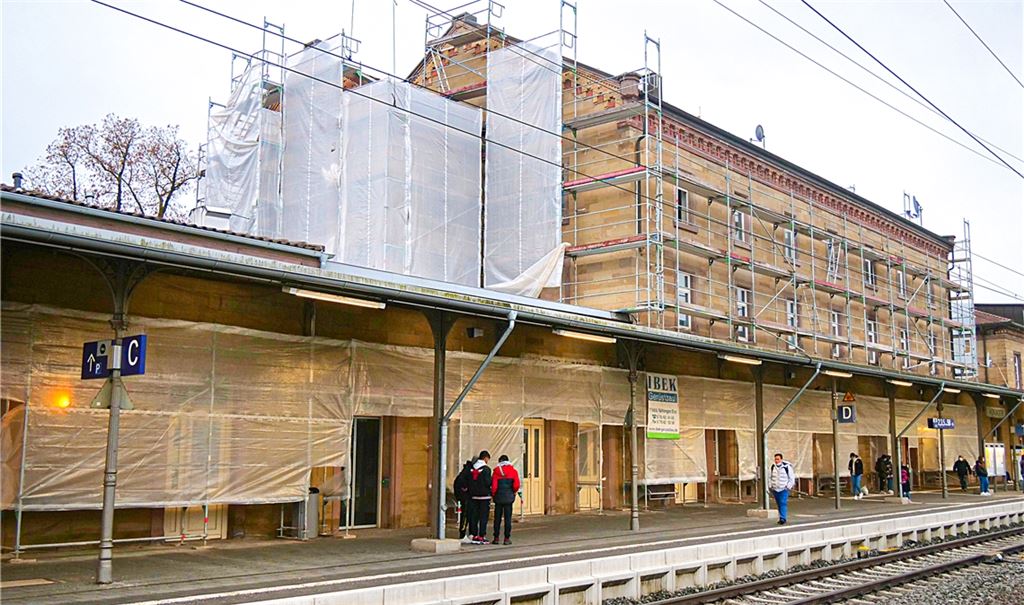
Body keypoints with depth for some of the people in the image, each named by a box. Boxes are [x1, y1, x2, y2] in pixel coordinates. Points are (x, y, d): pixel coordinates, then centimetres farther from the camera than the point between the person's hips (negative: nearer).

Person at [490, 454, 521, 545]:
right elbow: (516, 485, -7)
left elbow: (494, 485, -6)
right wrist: (514, 492, 11)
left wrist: (493, 494, 9)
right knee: (508, 518, 4)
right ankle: (507, 538, 3)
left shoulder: (496, 471, -3)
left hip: (498, 497, 0)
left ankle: (496, 538, 9)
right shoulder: (513, 471, -1)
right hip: (509, 498, 0)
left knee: (497, 518, 8)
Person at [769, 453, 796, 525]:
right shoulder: (772, 467, 3)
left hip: (784, 489, -4)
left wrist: (788, 487, -7)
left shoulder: (787, 467, -9)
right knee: (779, 505, 10)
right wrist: (770, 486, 7)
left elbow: (792, 478, -1)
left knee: (783, 503, -15)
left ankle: (783, 519, -18)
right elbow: (769, 477, 15)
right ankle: (781, 518, 20)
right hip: (775, 489, 4)